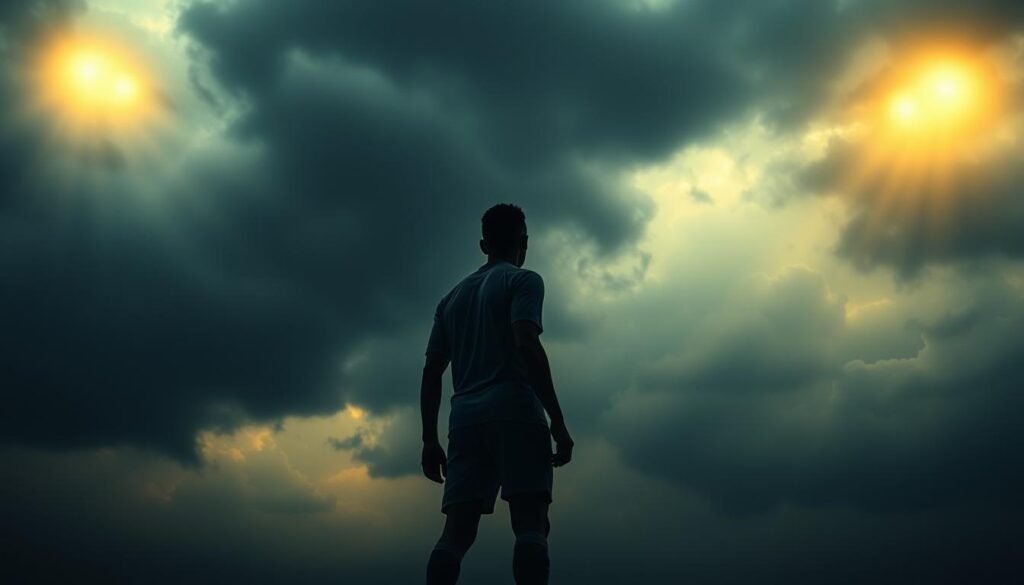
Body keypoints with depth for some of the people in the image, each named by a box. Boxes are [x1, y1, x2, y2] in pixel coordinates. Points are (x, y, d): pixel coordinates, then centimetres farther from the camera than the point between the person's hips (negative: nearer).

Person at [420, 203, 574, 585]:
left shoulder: (451, 298, 25)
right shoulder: (522, 280, 6)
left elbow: (431, 373, 18)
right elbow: (526, 346, -11)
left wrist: (430, 439, 19)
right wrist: (557, 420, -13)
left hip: (465, 419, 6)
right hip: (514, 411, -5)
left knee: (456, 532, -1)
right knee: (531, 525, -11)